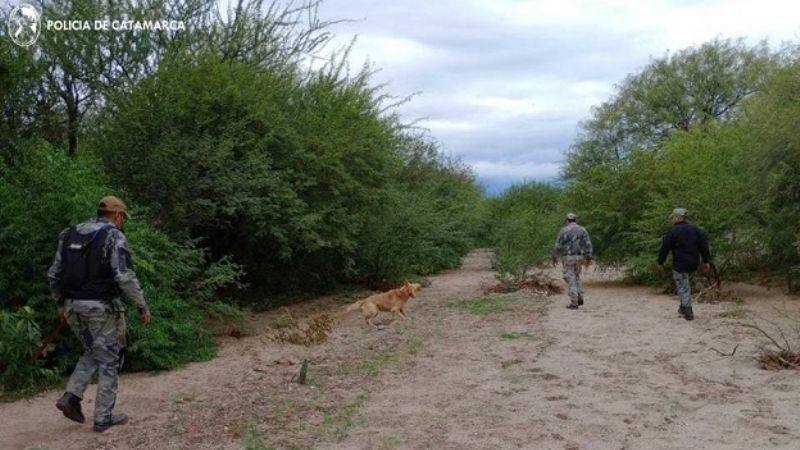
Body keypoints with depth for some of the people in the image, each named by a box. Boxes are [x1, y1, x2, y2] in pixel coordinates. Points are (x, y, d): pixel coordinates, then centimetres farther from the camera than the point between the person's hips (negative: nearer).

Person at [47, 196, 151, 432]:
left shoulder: (70, 235, 11)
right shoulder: (114, 236, -10)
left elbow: (54, 274, 12)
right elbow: (125, 277, -17)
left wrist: (61, 302, 23)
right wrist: (142, 305, -10)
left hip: (73, 306, 6)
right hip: (102, 307, -6)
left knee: (92, 353, 25)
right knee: (108, 361, 6)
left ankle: (71, 397, 10)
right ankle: (103, 418, 11)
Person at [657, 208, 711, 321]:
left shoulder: (672, 232, -10)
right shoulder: (695, 229, 7)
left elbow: (664, 249, -7)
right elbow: (703, 246, 7)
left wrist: (660, 262, 5)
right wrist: (706, 261, 12)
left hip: (679, 264, -6)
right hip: (693, 263, 6)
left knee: (683, 287, 0)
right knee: (686, 284, 21)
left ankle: (688, 313, -1)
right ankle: (683, 307, 24)